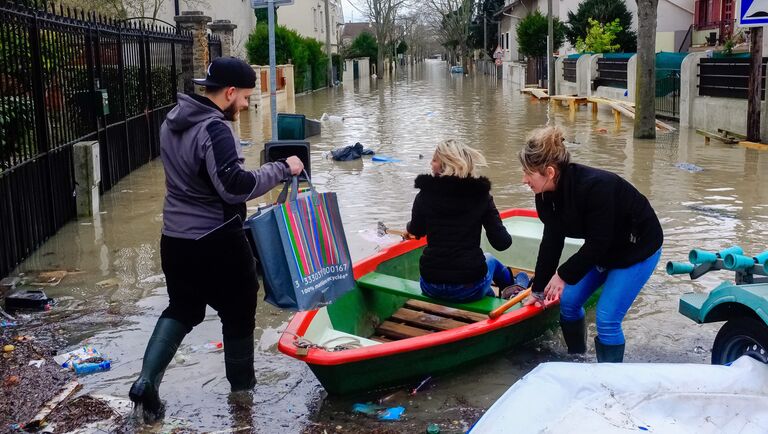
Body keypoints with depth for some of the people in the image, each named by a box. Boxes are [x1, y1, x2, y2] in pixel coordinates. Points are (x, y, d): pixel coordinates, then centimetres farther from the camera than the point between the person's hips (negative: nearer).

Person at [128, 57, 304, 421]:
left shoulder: (173, 121, 7)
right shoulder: (214, 129, -23)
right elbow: (235, 186, -31)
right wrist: (281, 170, -22)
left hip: (175, 238, 8)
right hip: (216, 242, -8)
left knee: (182, 308, 21)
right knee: (238, 312, 13)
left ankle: (147, 379, 8)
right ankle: (242, 384, 29)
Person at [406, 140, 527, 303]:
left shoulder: (425, 194, -5)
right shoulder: (481, 194, -7)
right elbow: (501, 243, -7)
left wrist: (409, 228, 39)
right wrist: (506, 237, 17)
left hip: (431, 288, 1)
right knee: (490, 260, 33)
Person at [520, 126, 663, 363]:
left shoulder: (595, 187, -36)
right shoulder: (548, 193, -12)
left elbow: (598, 242, -29)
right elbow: (552, 241, -4)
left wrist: (564, 274, -19)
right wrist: (539, 288, -1)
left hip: (639, 247, -8)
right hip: (603, 247, 8)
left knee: (606, 320, -13)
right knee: (568, 301, 6)